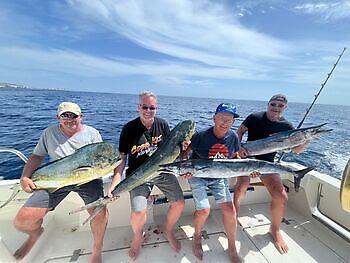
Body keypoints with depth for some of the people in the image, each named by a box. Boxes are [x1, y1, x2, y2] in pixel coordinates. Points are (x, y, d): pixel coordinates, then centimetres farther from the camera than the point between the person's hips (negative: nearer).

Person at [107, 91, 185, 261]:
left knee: (179, 203, -4)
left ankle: (168, 231, 30)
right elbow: (122, 157, -9)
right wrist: (114, 184, -19)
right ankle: (137, 238, 23)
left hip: (162, 170, 3)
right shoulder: (129, 128, -10)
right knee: (138, 212, -17)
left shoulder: (163, 125, -1)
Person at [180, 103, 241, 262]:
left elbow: (234, 159, 7)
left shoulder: (233, 137, -9)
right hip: (197, 176, -3)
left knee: (230, 210, -3)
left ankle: (232, 249, 25)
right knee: (204, 211, -11)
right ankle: (197, 236, 26)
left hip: (218, 177, 4)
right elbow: (184, 154, -12)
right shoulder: (201, 135, -23)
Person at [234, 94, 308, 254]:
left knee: (281, 196, -11)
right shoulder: (254, 117, -7)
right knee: (241, 187, -22)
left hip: (267, 163, 2)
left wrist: (305, 142, -23)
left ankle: (275, 230, 17)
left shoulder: (286, 126, -2)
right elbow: (240, 131, 4)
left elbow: (297, 150, -1)